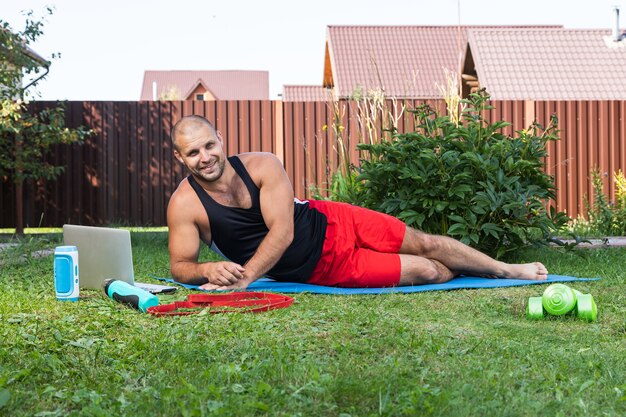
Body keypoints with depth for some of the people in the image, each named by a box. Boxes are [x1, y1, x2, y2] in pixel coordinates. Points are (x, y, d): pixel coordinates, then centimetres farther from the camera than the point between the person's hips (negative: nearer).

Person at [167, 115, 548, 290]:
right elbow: (180, 265, -10)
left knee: (424, 244, 1)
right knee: (425, 272, -2)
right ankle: (481, 277, 27)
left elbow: (282, 230, -20)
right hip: (319, 270, -1)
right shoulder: (184, 204, -16)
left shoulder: (262, 165, -16)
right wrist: (209, 270, -33)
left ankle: (510, 270, 22)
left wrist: (244, 277, -29)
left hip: (329, 223, 1)